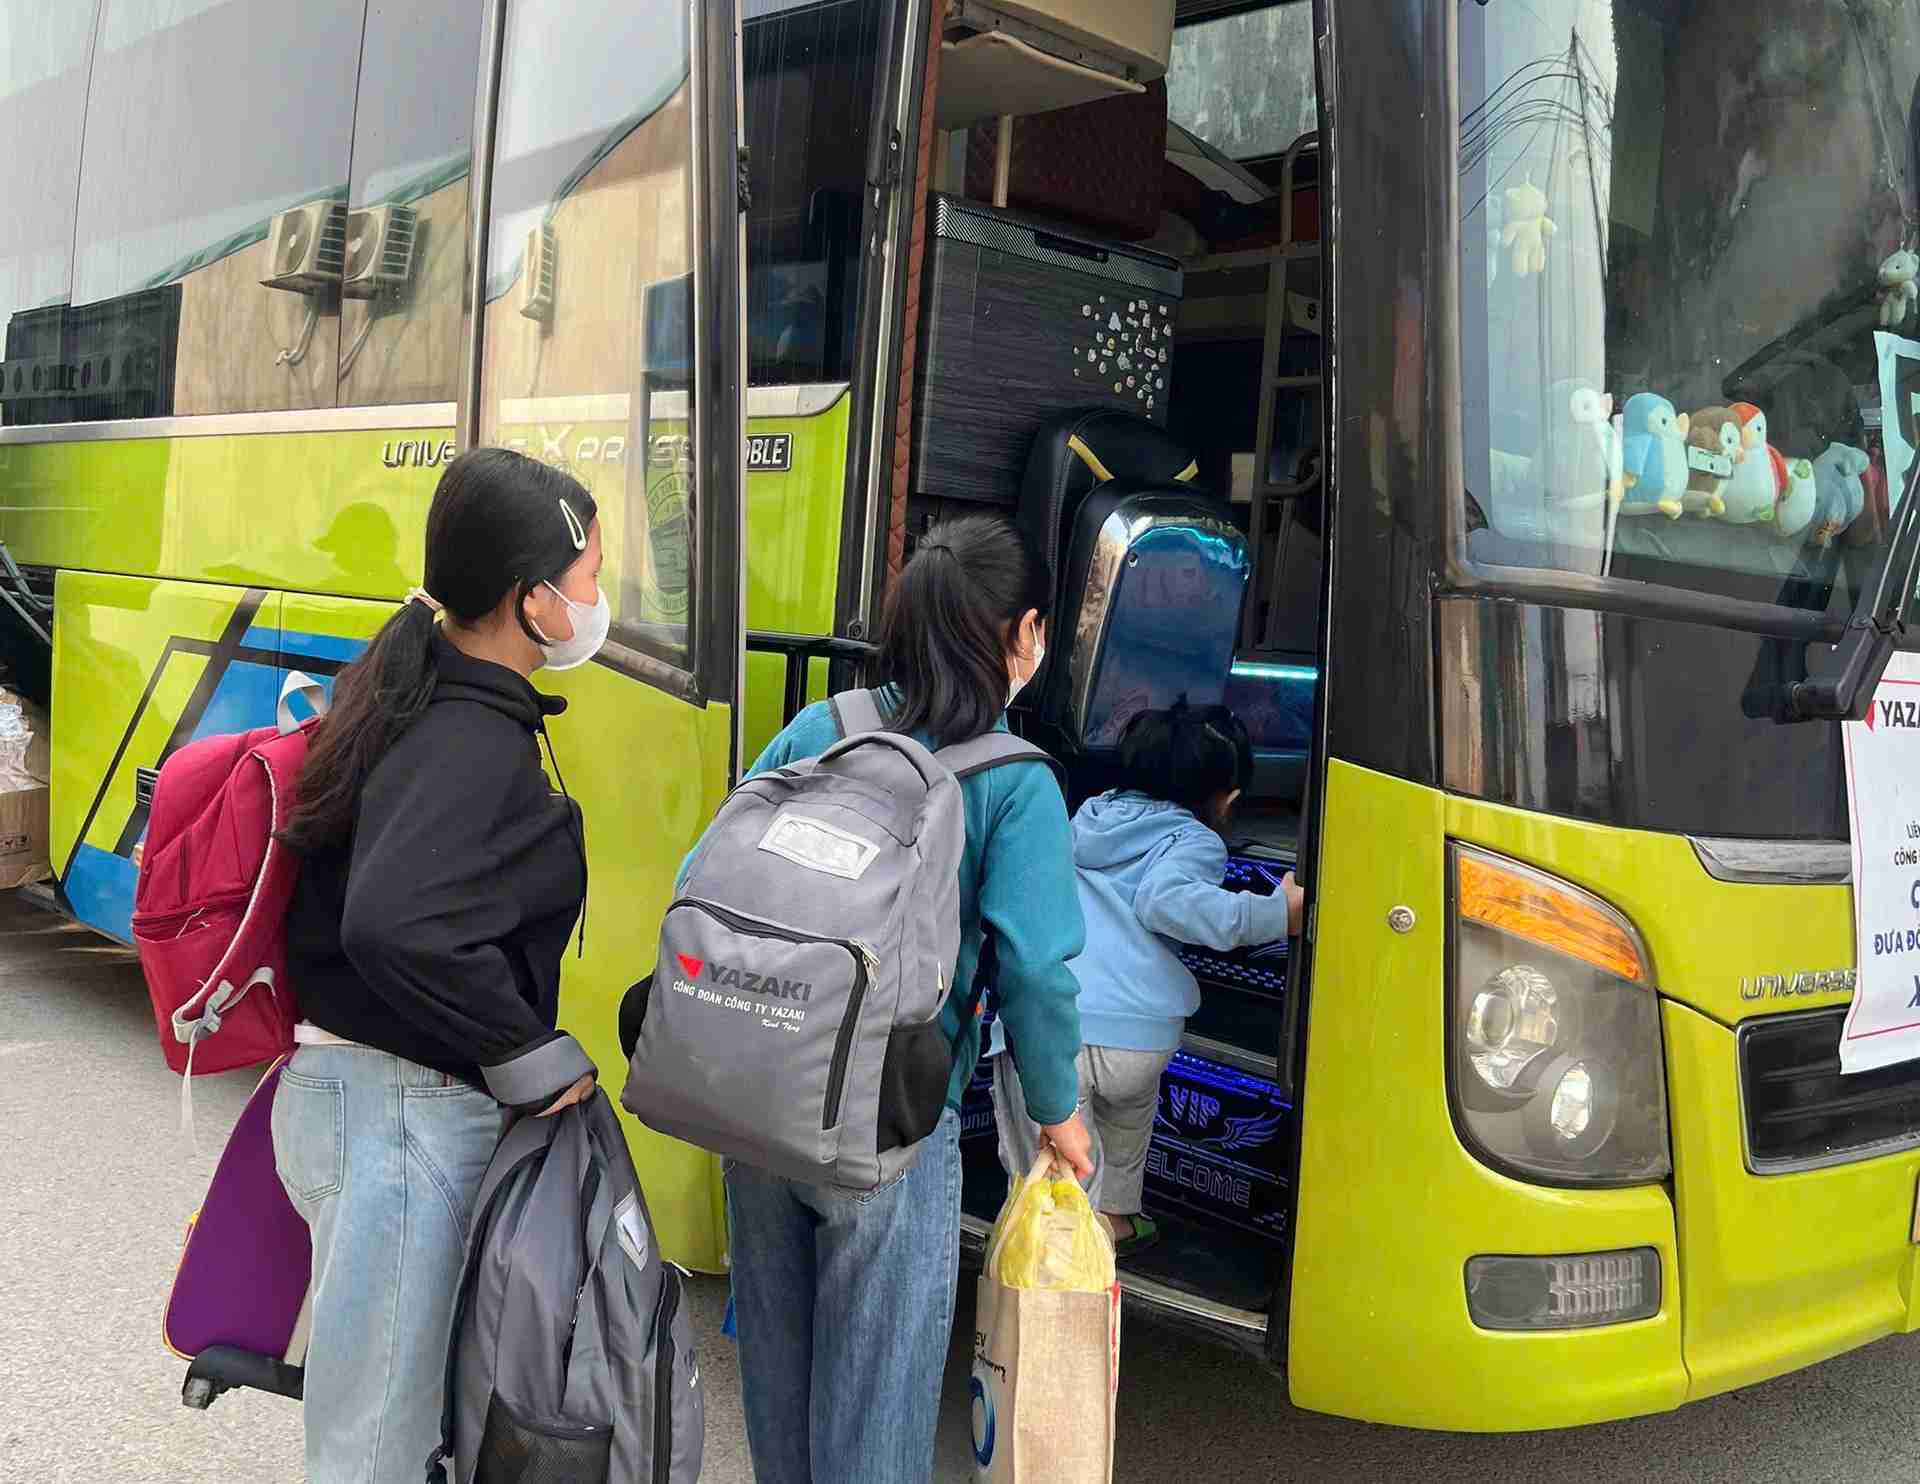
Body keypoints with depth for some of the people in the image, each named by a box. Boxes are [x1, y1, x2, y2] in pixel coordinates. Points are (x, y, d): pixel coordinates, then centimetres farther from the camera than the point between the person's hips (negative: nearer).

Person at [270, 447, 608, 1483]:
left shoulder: (418, 698, 7)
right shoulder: (476, 746, -22)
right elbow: (399, 929, -36)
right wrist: (533, 1058, -22)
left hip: (350, 1080, 10)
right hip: (403, 1115, -10)